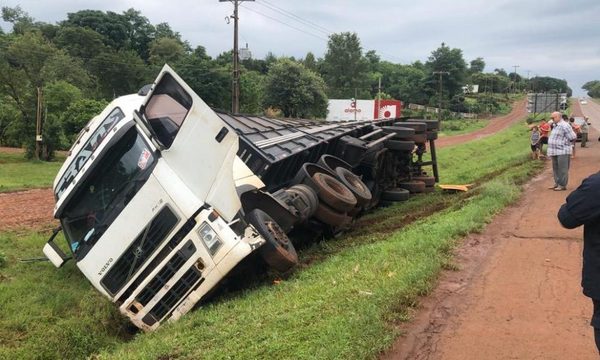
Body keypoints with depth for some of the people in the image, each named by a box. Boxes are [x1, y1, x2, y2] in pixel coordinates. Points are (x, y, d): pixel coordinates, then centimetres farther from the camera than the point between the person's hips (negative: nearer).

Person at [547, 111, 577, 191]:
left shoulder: (564, 126, -15)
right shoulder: (556, 126, 16)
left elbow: (573, 137, -17)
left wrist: (565, 141, -4)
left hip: (563, 151, -10)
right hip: (555, 151, 10)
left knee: (562, 169, -5)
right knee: (556, 169, 14)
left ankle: (562, 185, -2)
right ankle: (557, 183, 22)